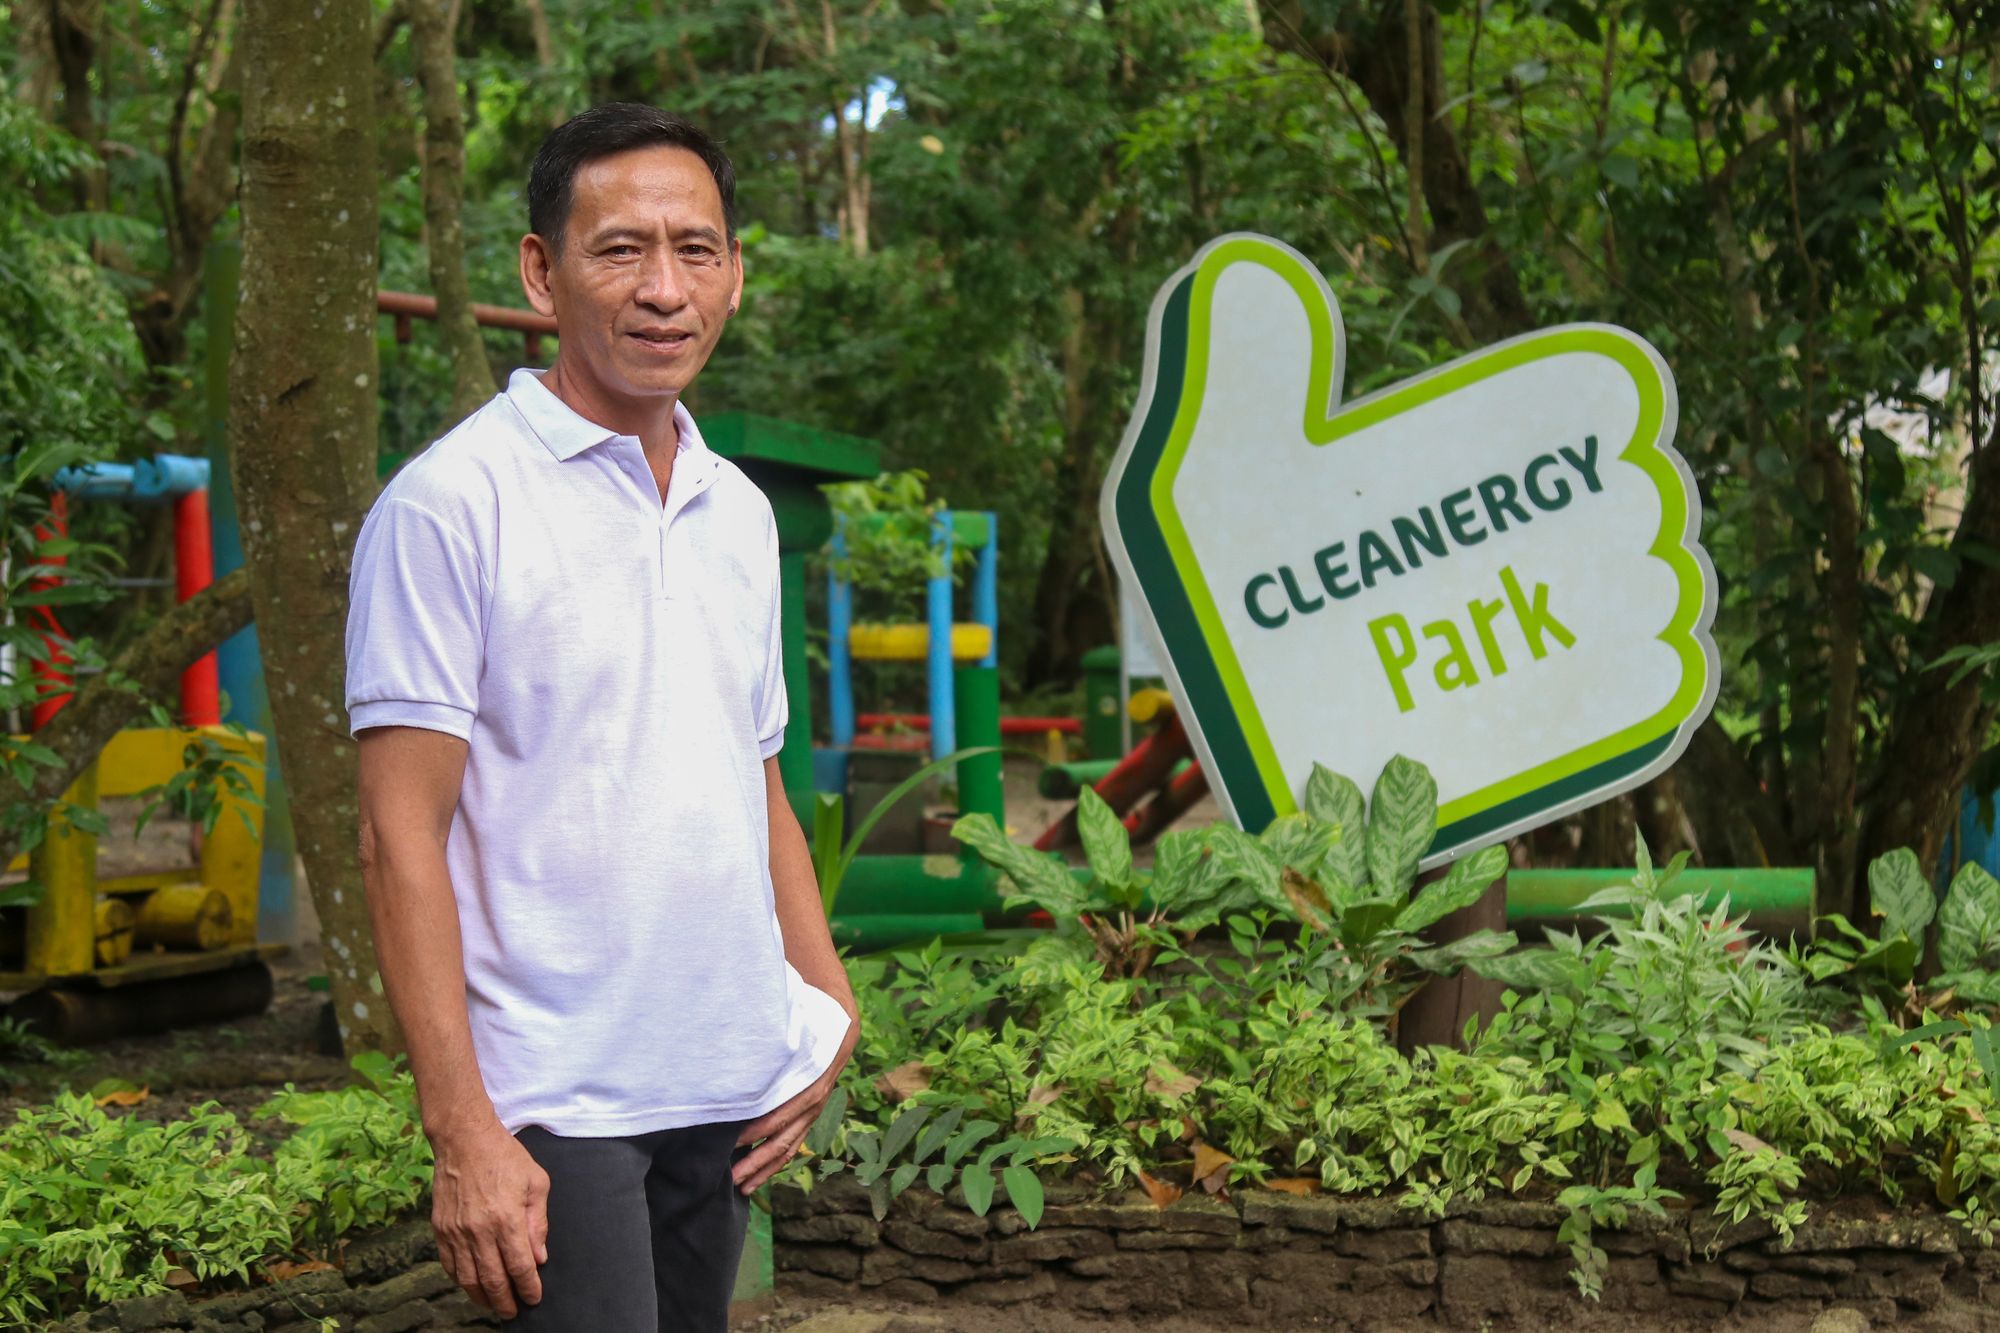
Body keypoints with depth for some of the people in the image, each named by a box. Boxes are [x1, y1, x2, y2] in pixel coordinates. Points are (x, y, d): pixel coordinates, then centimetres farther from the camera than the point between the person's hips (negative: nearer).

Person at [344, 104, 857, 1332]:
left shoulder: (742, 511, 12)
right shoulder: (451, 504, -9)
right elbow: (403, 837, -13)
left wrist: (829, 1005, 8)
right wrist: (463, 1133, -18)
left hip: (731, 1091, 7)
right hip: (557, 1106, -6)